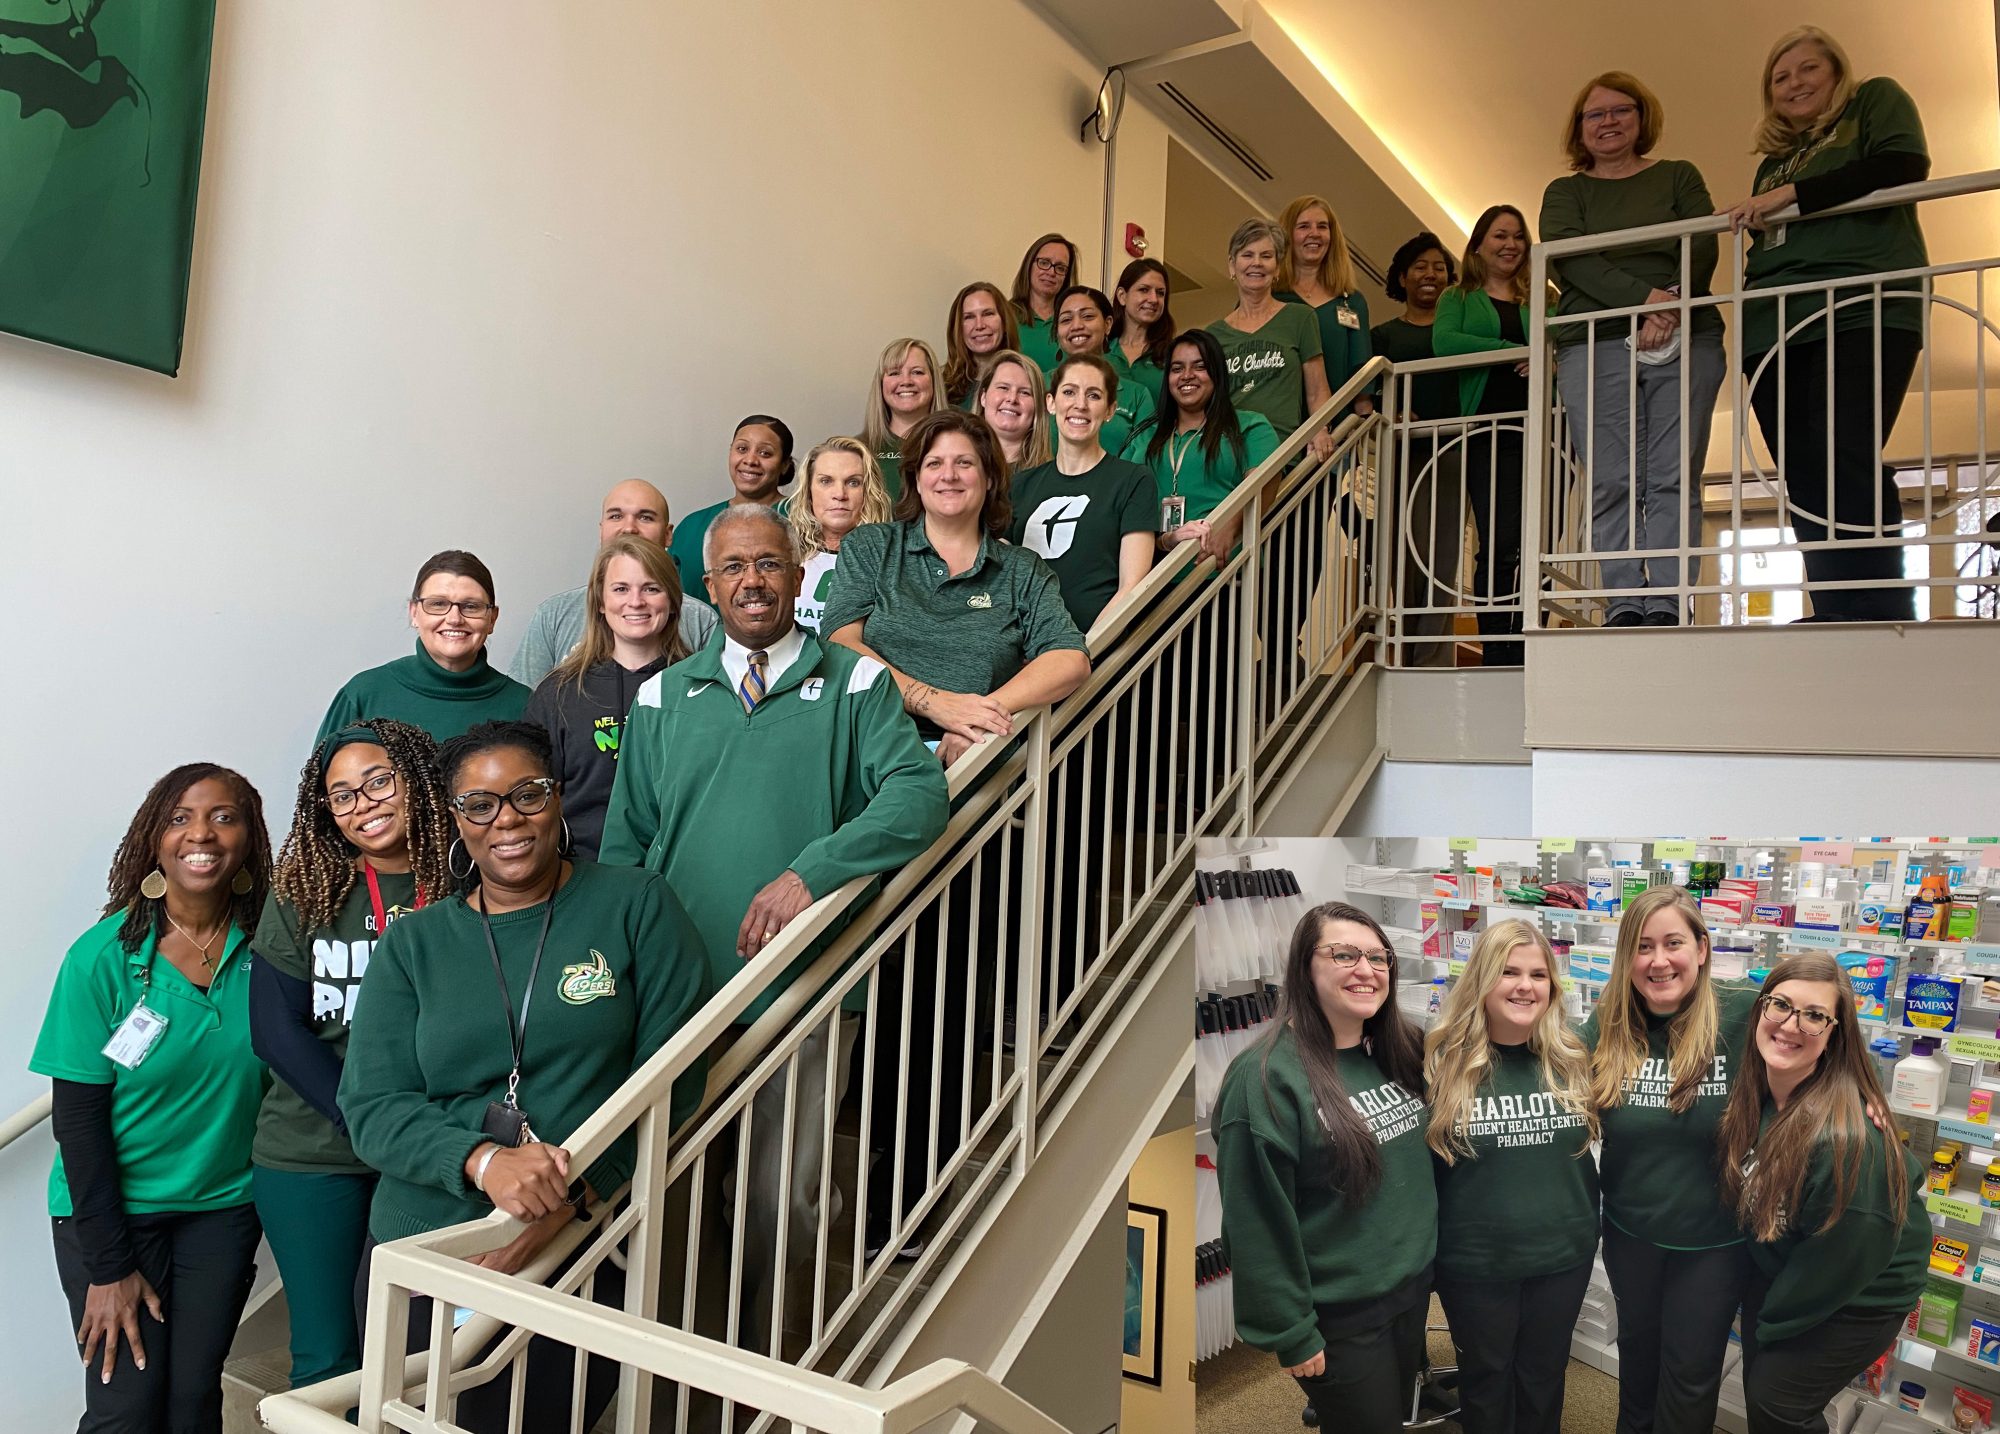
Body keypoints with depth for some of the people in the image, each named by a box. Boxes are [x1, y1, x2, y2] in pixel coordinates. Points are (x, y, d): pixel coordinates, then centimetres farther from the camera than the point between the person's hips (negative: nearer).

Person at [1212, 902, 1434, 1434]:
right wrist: (1289, 1332, -16)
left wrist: (1423, 1262, 8)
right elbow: (1258, 1222, -19)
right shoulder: (1267, 1077, -22)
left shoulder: (1402, 1050, 0)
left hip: (1413, 1288, 7)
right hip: (1338, 1316, -6)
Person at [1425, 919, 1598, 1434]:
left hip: (1563, 1256, 3)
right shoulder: (1442, 1062, -15)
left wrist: (1587, 1226, 11)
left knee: (1545, 1375, 21)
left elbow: (1583, 1153, 10)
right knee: (1487, 1378, 17)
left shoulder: (1572, 1059, -4)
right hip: (1474, 1263, -3)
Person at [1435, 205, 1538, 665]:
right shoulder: (1458, 298, 18)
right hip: (1489, 429, -2)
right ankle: (1496, 655, -11)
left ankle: (1530, 653, -3)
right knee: (1499, 544, -12)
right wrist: (1513, 351, -9)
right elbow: (1444, 342, -3)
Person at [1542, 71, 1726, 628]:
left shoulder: (1679, 176, 19)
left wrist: (1670, 310, -15)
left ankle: (1667, 605, -12)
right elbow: (1569, 260, -1)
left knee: (1675, 478, -9)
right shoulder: (1565, 192, 17)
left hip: (1685, 342, 1)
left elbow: (1702, 248, 4)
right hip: (1596, 346, 0)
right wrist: (1645, 298, -16)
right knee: (1613, 484, -9)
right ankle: (1623, 607, -9)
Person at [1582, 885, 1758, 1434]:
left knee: (1691, 1373, 15)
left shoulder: (1746, 1017, -19)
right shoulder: (1605, 1028, -9)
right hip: (1629, 1231, 3)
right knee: (1636, 1349, 25)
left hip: (1715, 1240, -3)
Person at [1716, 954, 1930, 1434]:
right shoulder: (1754, 1093, -14)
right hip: (1780, 1270, 6)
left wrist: (1772, 1322, -10)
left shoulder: (1845, 1136, -34)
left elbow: (1842, 1254, -23)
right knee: (1758, 1385, 15)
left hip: (1859, 1294, -6)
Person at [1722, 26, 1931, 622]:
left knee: (1847, 467, -20)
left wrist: (1791, 194, -7)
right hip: (1776, 324, 6)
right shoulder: (1774, 160, 29)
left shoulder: (1876, 101, 14)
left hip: (1861, 308, -6)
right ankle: (1837, 621, -6)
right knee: (1805, 483, -4)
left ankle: (1880, 616, -21)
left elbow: (1902, 169, -5)